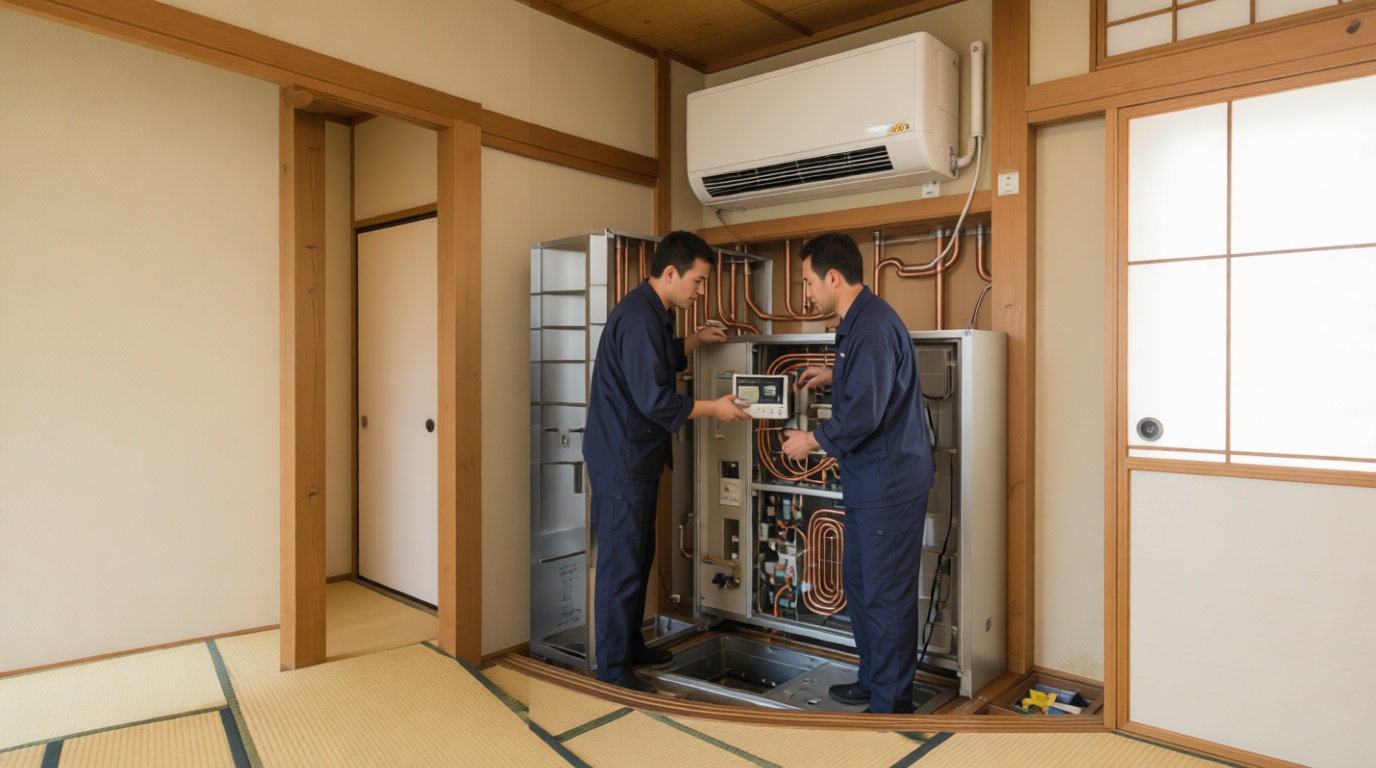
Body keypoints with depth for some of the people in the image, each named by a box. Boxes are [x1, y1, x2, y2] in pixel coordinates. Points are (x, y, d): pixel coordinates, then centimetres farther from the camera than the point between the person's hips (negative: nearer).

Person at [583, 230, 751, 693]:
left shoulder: (650, 312, 11)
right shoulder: (638, 317, -22)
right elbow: (653, 399, -25)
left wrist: (697, 340, 13)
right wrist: (713, 408, -15)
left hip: (638, 457, 11)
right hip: (621, 460, -11)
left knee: (639, 556, 19)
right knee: (621, 564, 0)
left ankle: (631, 645, 34)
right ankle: (612, 665, 15)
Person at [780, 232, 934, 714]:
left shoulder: (873, 327, -21)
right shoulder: (859, 322, 12)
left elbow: (864, 415, -25)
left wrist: (812, 440, -13)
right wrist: (835, 374, 18)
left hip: (890, 484, -11)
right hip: (867, 481, 11)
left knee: (887, 595, 1)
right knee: (857, 580, 20)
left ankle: (891, 703, 17)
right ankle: (873, 679, 36)